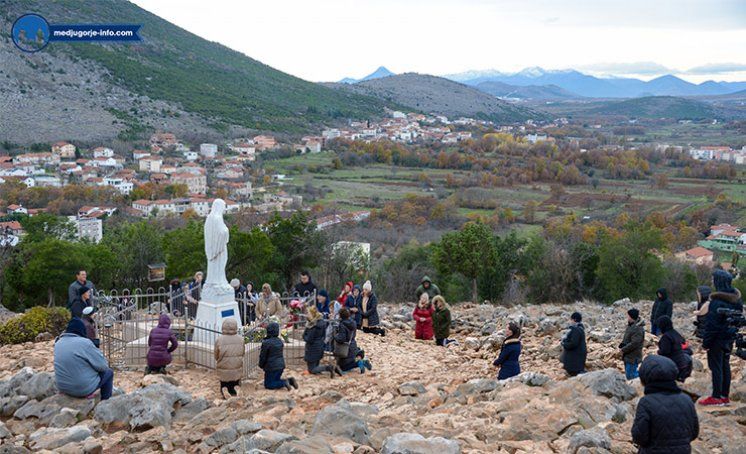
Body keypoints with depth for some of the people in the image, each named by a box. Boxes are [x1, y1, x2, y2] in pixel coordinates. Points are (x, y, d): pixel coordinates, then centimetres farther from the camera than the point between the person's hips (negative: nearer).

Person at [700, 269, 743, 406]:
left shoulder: (717, 301, -22)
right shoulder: (736, 299, 6)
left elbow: (712, 324, -20)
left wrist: (706, 342, -14)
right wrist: (733, 334, 20)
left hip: (717, 339, -8)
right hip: (729, 338, 8)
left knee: (715, 367, -2)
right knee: (725, 365, 15)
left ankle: (716, 397, 2)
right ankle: (725, 396, 20)